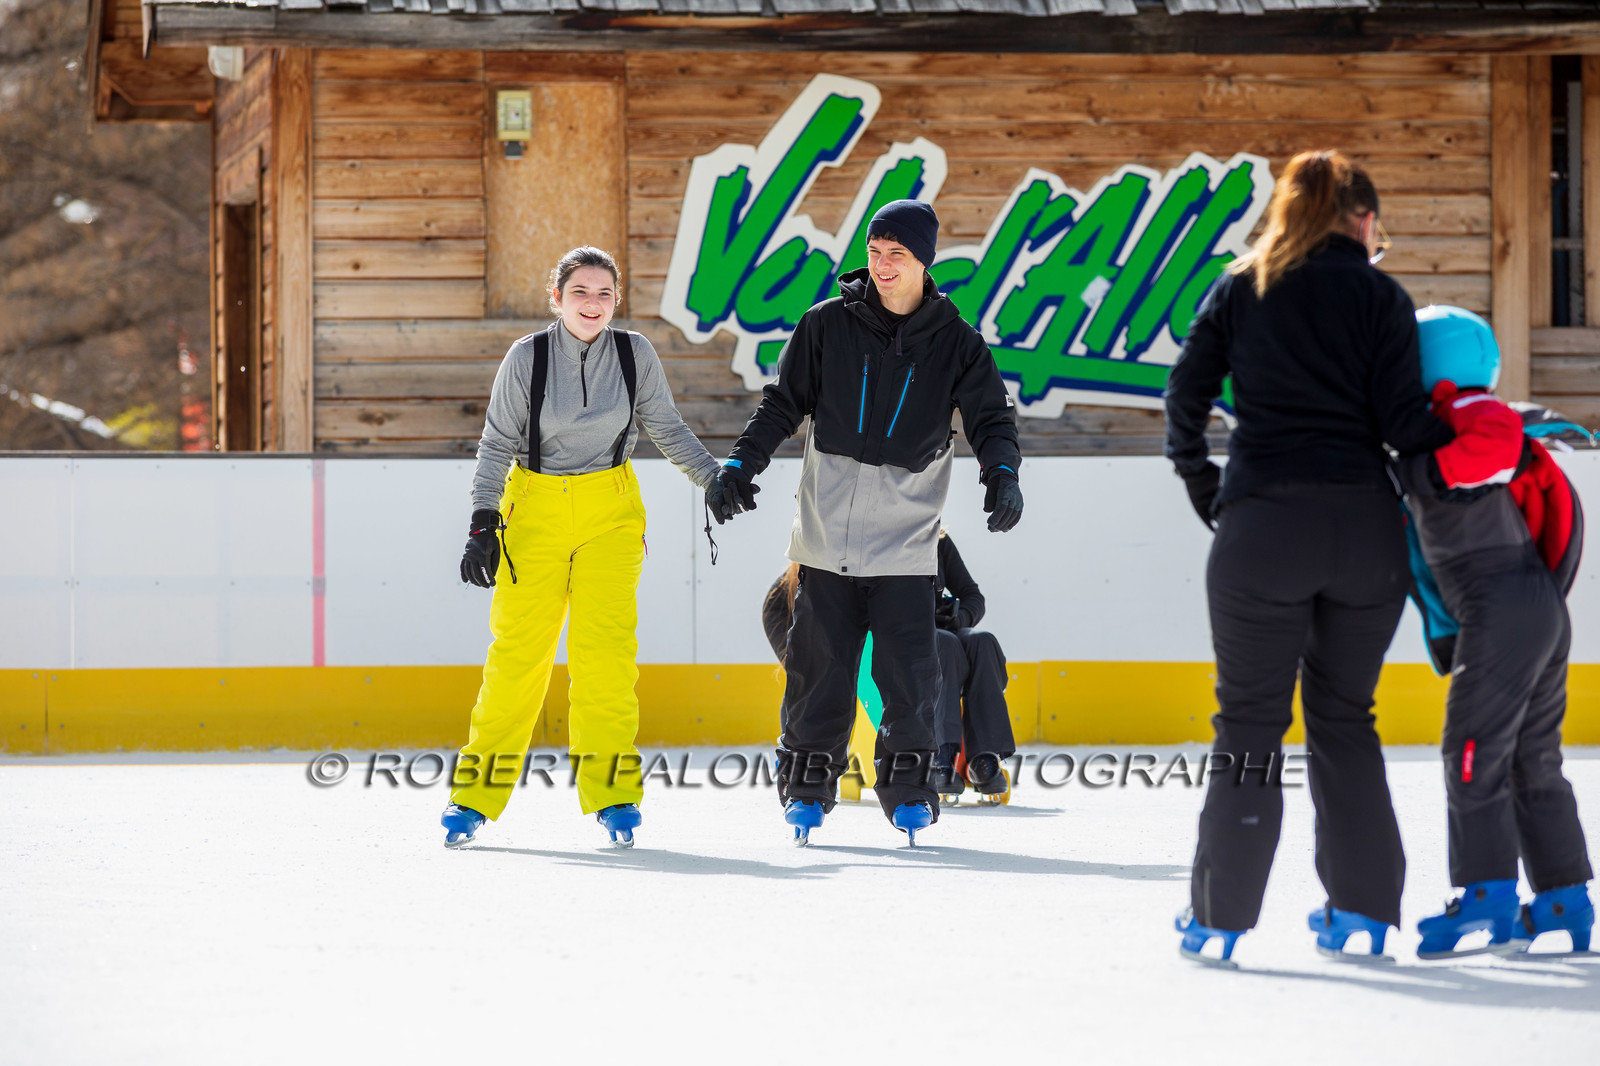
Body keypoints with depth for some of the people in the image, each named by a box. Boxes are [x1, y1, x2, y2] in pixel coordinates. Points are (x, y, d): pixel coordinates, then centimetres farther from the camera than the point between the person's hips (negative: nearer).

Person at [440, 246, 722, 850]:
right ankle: (477, 795, 6)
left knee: (606, 649, -11)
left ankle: (611, 794, -5)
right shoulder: (527, 358, -6)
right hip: (534, 512, -1)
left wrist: (716, 479, 4)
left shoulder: (635, 355, -2)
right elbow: (497, 444, -1)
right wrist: (483, 525, -9)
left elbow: (667, 430, 10)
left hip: (610, 515, 1)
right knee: (518, 650, -4)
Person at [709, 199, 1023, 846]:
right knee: (820, 667, 2)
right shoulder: (828, 326, 4)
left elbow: (990, 415, 2)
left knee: (908, 671, -6)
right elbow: (783, 404, 10)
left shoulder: (954, 343, 3)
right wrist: (740, 464, 1)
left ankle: (907, 788, 8)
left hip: (905, 542, -1)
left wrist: (1001, 472, -17)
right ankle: (806, 787, 14)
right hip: (827, 534, 1)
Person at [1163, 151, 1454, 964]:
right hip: (1364, 524, 0)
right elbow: (1401, 422, -5)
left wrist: (1199, 482, 16)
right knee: (1343, 715, 13)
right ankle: (1363, 904, 13)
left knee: (1250, 717, 5)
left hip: (1263, 525, 0)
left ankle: (1220, 914, 2)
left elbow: (1185, 392, 4)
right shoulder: (1379, 297, 2)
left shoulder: (1242, 290, 7)